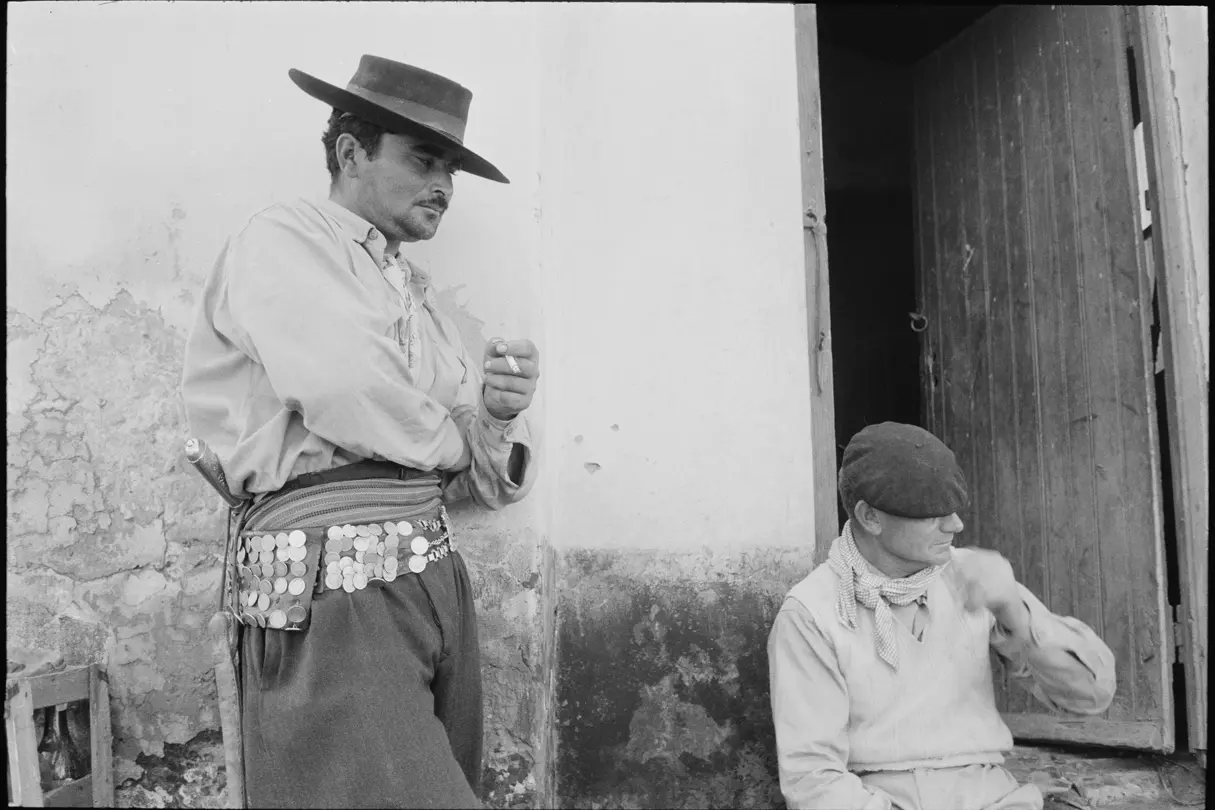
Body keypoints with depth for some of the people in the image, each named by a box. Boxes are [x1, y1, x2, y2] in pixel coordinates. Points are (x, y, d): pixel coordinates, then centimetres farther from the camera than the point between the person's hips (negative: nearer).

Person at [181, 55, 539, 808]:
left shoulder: (419, 293, 20)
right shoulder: (283, 241, 0)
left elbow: (489, 479, 17)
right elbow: (351, 397, -17)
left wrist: (501, 415, -6)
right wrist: (453, 443, 2)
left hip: (438, 575, 7)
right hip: (333, 580, -7)